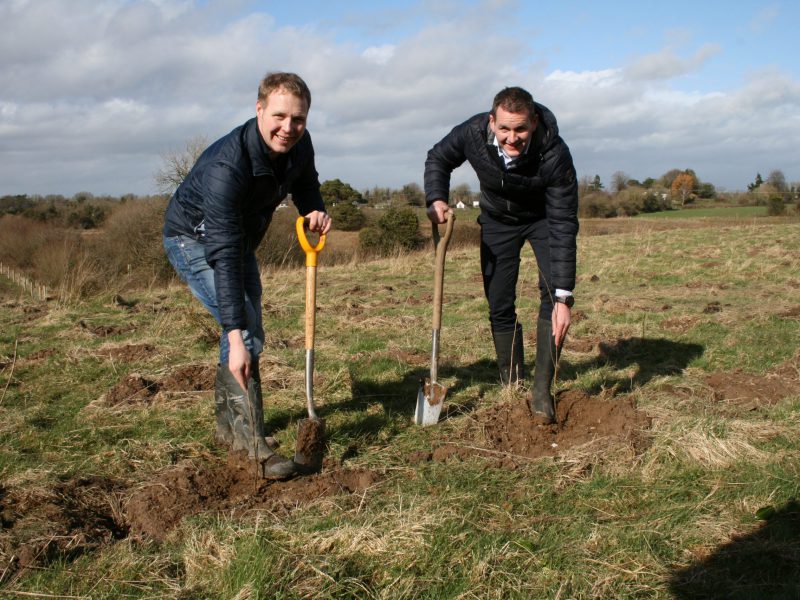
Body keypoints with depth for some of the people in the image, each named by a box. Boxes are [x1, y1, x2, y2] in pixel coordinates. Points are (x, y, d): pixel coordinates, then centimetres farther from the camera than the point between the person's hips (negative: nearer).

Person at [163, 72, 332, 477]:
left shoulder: (299, 143, -17)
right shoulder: (226, 166, -39)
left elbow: (305, 183, 7)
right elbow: (224, 256, -43)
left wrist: (314, 210, -19)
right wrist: (234, 337, -47)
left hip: (239, 238, 8)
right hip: (194, 241, -8)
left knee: (250, 332, 13)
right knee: (244, 333, -21)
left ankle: (228, 427, 30)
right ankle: (255, 445, -14)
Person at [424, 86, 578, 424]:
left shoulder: (554, 154, -38)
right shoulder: (473, 133, -30)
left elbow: (563, 226, -38)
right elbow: (438, 159, -7)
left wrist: (564, 297, -42)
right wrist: (436, 199, -26)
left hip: (543, 217, -2)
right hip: (497, 220, 3)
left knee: (552, 292, -20)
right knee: (499, 306, 0)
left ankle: (541, 391, -12)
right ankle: (513, 388, 14)